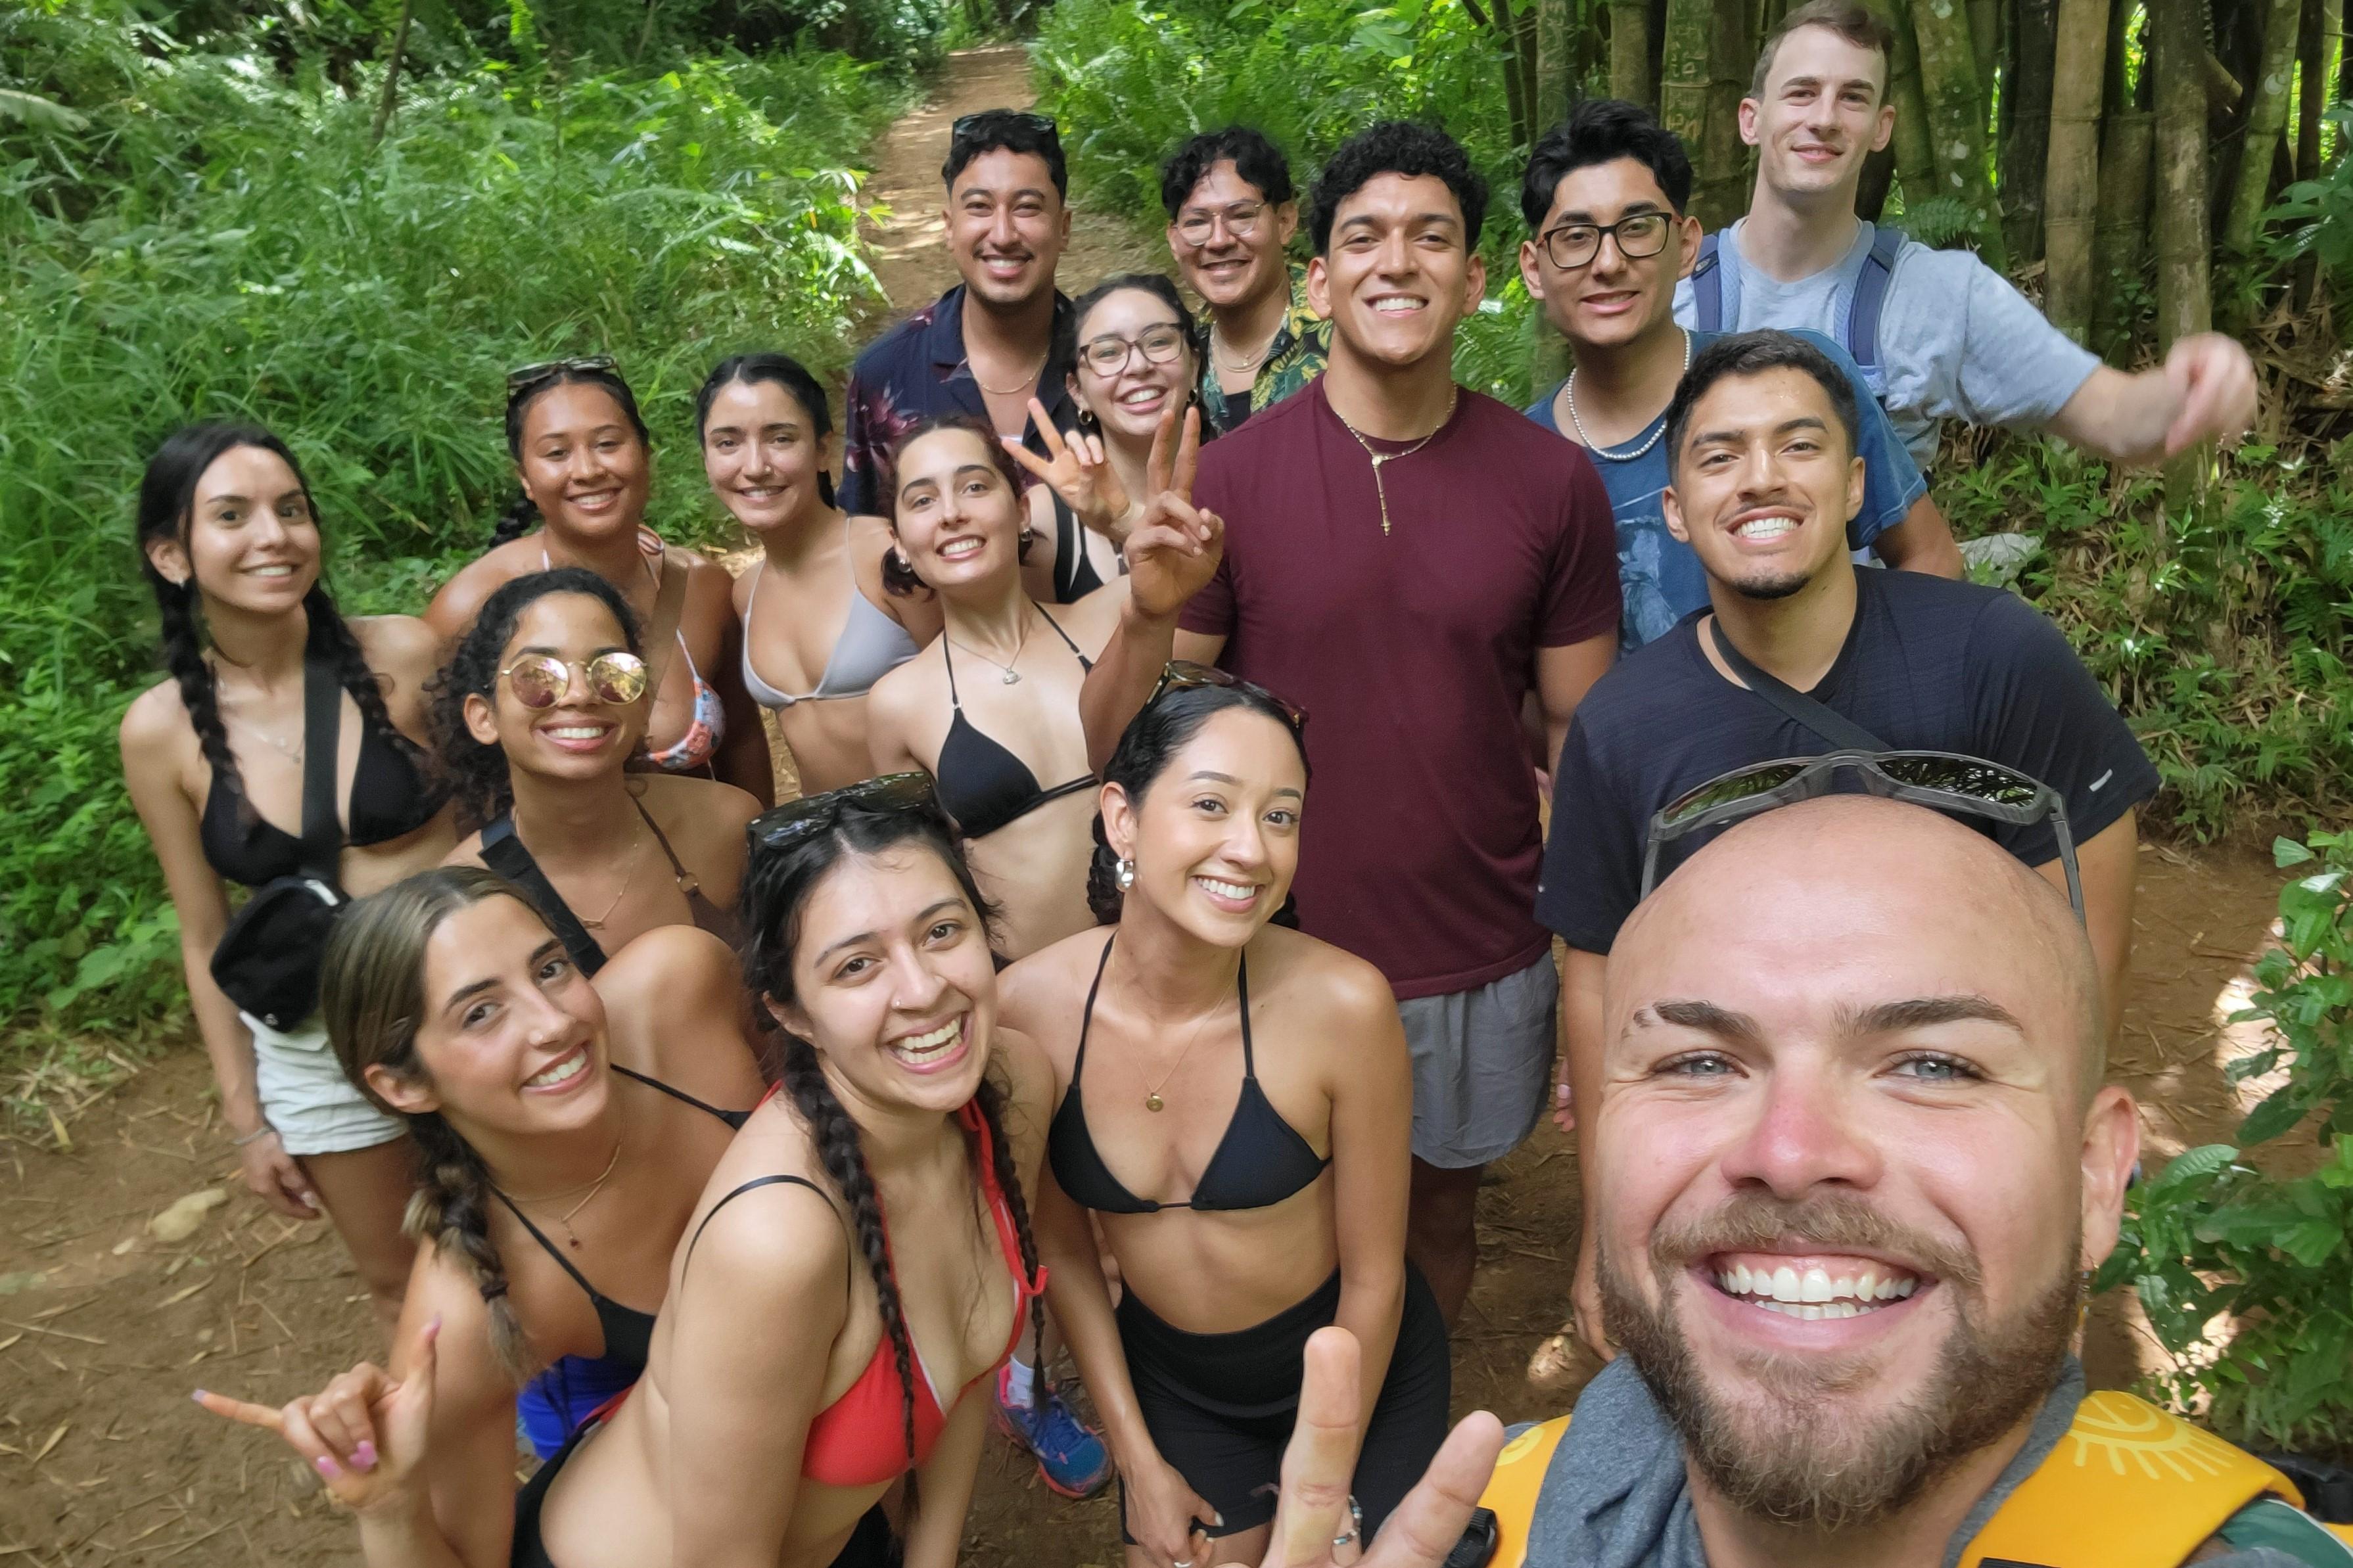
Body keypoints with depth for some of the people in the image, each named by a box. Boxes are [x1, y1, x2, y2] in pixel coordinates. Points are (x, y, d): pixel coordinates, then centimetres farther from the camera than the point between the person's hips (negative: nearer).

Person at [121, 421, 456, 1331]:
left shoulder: (401, 657, -14)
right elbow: (206, 940, 1)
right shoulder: (161, 733, -9)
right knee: (395, 1278, 18)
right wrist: (246, 1118, 4)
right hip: (314, 1047, 1)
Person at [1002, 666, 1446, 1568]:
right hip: (1168, 1379, 2)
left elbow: (1373, 1275, -15)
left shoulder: (1340, 1004, -29)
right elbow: (1061, 1241, -5)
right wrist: (1137, 1461, 0)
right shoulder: (1032, 1006, -21)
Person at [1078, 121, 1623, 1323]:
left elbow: (1583, 740, 3)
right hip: (1285, 950, -1)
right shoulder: (1232, 478, -9)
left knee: (1440, 1214, 20)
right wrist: (1151, 617, -28)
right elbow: (1111, 751, -8)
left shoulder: (1553, 482, -4)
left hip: (1484, 963, 2)